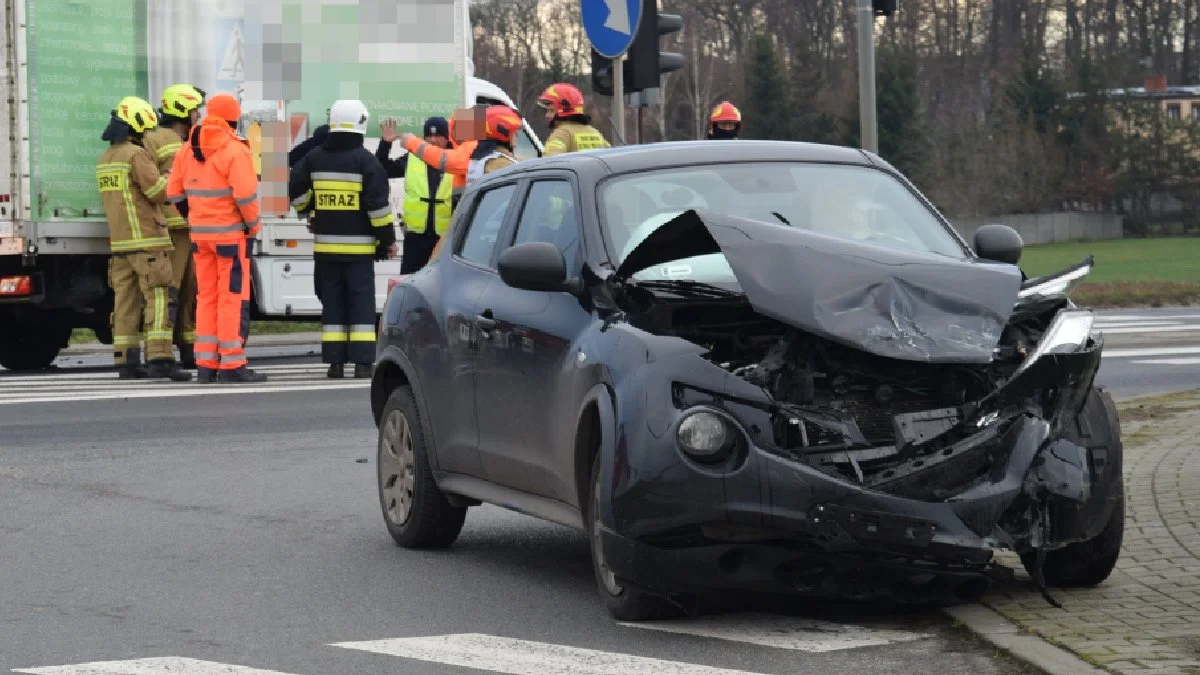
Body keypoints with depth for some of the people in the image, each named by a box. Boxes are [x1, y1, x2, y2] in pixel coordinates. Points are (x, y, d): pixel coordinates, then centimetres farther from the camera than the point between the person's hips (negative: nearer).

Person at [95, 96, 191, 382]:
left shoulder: (105, 159, 15)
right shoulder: (136, 155, -12)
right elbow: (159, 192, -14)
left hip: (120, 242, 8)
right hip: (147, 240, -8)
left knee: (126, 303, 7)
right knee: (158, 300, -10)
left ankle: (126, 363, 5)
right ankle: (160, 360, -18)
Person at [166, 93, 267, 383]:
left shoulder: (187, 150, 8)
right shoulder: (234, 151, -14)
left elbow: (174, 192, 11)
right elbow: (245, 195, -21)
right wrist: (253, 224, -6)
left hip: (199, 235, 6)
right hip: (230, 234, -6)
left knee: (206, 297, 12)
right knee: (233, 298, -3)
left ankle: (205, 364, 11)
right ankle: (231, 365, -5)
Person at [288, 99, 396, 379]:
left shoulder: (315, 158, 4)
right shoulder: (366, 161, -8)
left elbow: (295, 191, 11)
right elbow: (378, 203, -10)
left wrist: (308, 211, 31)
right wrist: (388, 239, -2)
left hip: (325, 245, 3)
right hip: (359, 245, -3)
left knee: (332, 303, 8)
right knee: (361, 303, 0)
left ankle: (335, 361, 4)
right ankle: (362, 361, -5)